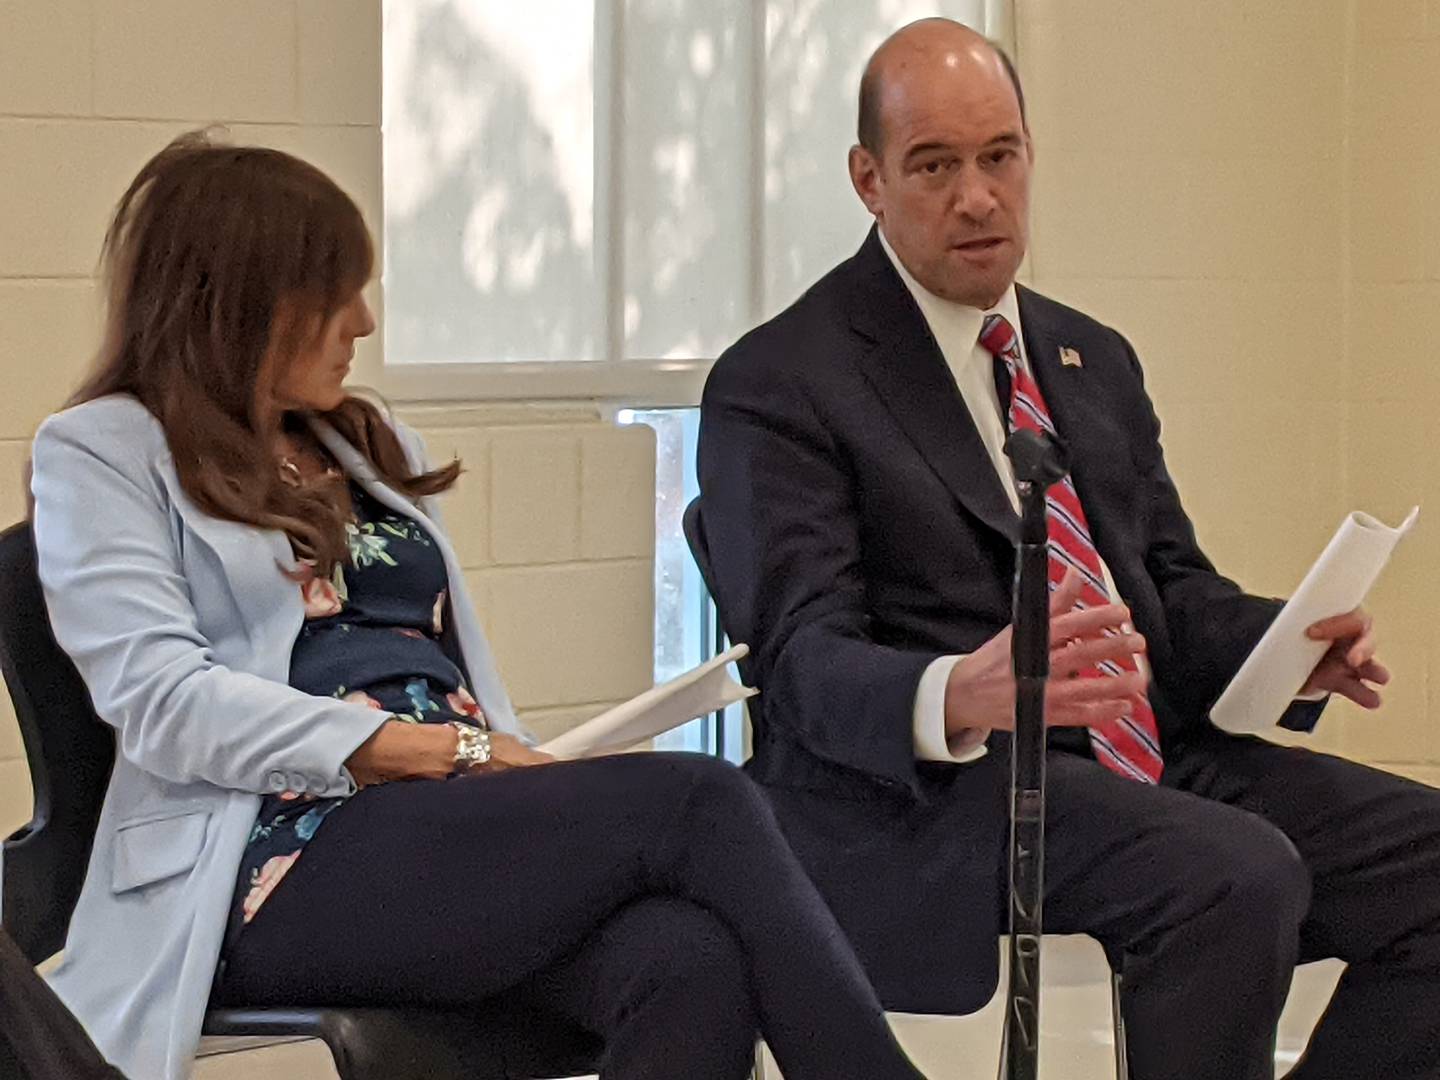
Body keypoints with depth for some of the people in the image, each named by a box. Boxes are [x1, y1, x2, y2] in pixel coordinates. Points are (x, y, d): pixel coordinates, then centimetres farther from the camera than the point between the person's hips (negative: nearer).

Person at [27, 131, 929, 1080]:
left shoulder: (374, 446, 28)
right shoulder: (105, 453, 8)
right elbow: (163, 701, -7)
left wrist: (518, 765, -3)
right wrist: (458, 752, -13)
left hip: (458, 830, 6)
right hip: (285, 869, -5)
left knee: (692, 962, -31)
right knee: (697, 802, -27)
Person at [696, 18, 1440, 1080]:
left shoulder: (1095, 361, 22)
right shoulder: (776, 385, -2)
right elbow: (804, 661, -12)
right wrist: (958, 698, -35)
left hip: (1148, 759, 7)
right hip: (926, 796, -7)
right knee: (1237, 876, -32)